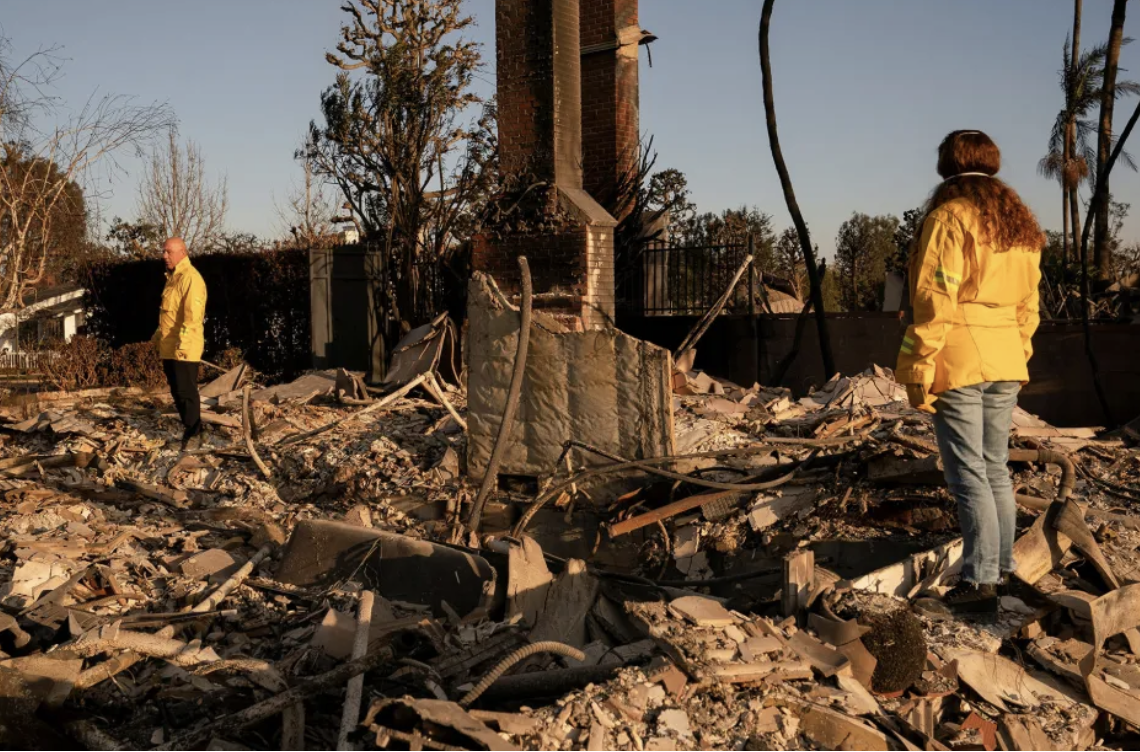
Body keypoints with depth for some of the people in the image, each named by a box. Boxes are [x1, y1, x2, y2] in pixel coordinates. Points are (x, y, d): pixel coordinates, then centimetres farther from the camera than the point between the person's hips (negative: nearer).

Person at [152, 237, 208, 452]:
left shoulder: (191, 278, -15)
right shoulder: (172, 277, 17)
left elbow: (193, 313, -24)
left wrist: (183, 339, -31)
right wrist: (159, 335, 27)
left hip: (184, 348, -10)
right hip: (168, 346, 10)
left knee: (186, 391, -5)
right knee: (176, 391, 15)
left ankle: (194, 434, 3)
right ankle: (188, 427, 25)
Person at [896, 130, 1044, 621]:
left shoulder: (948, 217, -9)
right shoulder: (1020, 223, 13)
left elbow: (935, 303, -14)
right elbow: (1028, 305, 14)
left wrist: (917, 371, -12)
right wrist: (1019, 358, 20)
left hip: (958, 361, -7)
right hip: (1005, 360, 7)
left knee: (968, 474, -3)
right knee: (995, 468, 15)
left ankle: (980, 583, -1)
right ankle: (1004, 571, 22)